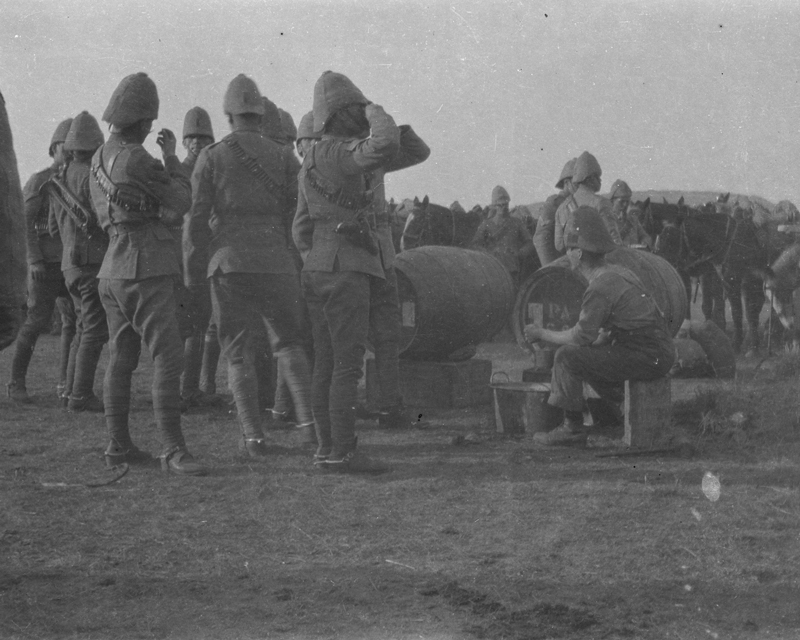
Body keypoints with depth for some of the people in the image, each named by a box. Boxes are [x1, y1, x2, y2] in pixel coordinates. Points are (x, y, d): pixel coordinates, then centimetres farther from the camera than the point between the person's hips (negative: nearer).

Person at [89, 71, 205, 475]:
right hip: (146, 273, -10)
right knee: (168, 359, -11)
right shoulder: (137, 160, -17)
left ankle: (119, 445, 18)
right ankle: (173, 450, -16)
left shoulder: (100, 159, 12)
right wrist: (172, 157, 5)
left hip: (113, 272, 10)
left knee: (121, 360, 13)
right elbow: (182, 203, -8)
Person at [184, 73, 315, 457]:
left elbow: (197, 219, -1)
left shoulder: (211, 157, 2)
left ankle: (253, 436, 1)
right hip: (276, 263, 1)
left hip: (228, 264, -1)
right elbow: (299, 212, 1)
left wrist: (193, 273, 5)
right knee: (288, 342, 16)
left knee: (238, 353, 7)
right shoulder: (283, 157, 5)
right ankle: (307, 419, 1)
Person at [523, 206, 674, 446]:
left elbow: (581, 337, -12)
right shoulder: (617, 272, 13)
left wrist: (541, 334, 0)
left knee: (567, 356, -9)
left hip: (645, 358, -9)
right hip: (659, 353, 10)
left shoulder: (600, 287, -17)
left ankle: (572, 425, 2)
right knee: (587, 355, 23)